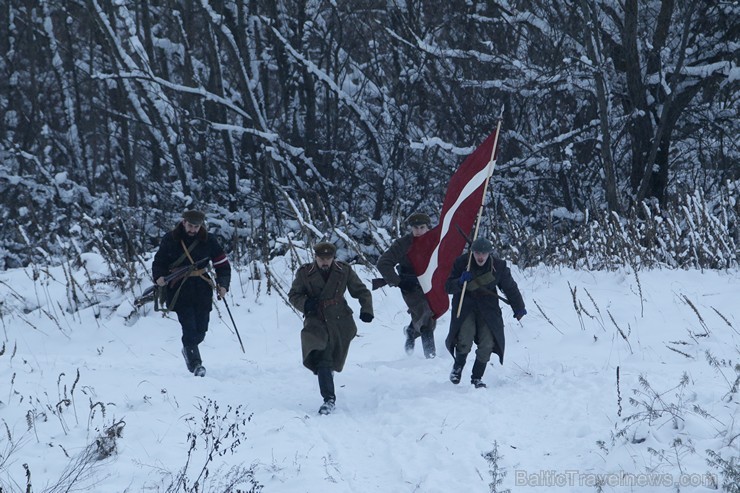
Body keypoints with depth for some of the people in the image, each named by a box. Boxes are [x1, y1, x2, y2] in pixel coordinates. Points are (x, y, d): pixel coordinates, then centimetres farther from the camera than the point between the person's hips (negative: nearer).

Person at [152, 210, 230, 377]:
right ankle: (195, 363, -13)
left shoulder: (209, 241, 3)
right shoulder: (170, 239, 0)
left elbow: (222, 264, 8)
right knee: (189, 328, -16)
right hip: (179, 290, -2)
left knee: (200, 330, 4)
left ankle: (188, 349, 35)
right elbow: (159, 261, 9)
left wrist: (223, 284, -6)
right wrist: (159, 276, -12)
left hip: (202, 290, 2)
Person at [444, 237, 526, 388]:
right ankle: (458, 367, 13)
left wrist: (519, 308, 13)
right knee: (465, 340, -19)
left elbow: (510, 288, 7)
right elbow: (448, 287, -7)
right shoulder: (462, 262, -12)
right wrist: (460, 281, -28)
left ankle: (477, 377, 11)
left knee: (487, 343, -9)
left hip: (487, 307, 1)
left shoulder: (498, 266, -9)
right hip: (465, 305, -1)